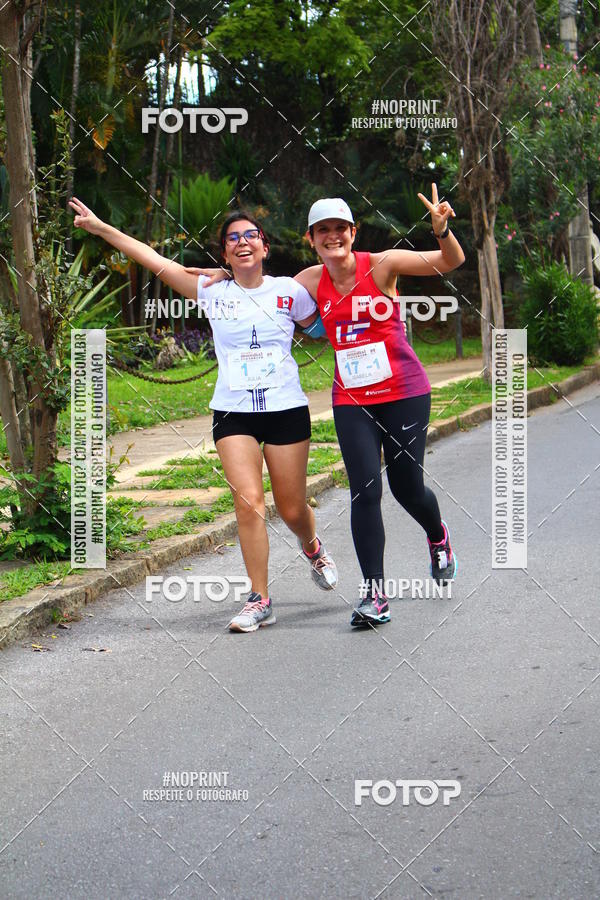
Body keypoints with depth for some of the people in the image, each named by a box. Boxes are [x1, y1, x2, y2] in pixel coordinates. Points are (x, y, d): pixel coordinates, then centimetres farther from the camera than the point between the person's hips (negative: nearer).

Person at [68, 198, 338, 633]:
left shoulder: (289, 291, 4)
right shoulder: (212, 291, 5)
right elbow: (155, 260, 1)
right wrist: (101, 228, -2)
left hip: (287, 409, 0)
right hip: (233, 412, 0)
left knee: (292, 509, 7)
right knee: (248, 500, -15)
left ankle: (313, 548, 43)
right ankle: (260, 601, -5)